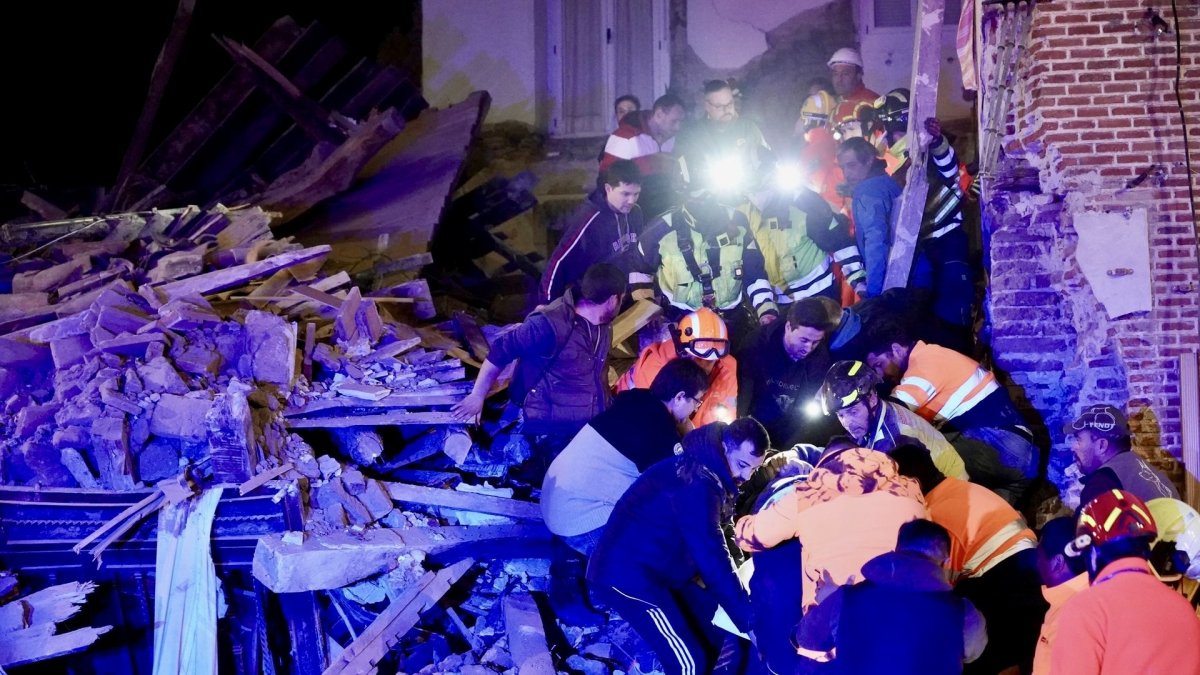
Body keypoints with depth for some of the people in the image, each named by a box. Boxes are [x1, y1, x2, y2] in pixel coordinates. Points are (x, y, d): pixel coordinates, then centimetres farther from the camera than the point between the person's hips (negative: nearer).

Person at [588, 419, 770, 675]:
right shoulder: (697, 483, -23)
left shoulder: (702, 470, 10)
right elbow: (712, 559, -26)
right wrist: (749, 619, -21)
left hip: (651, 568, 11)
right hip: (627, 574, -11)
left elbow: (710, 550, 19)